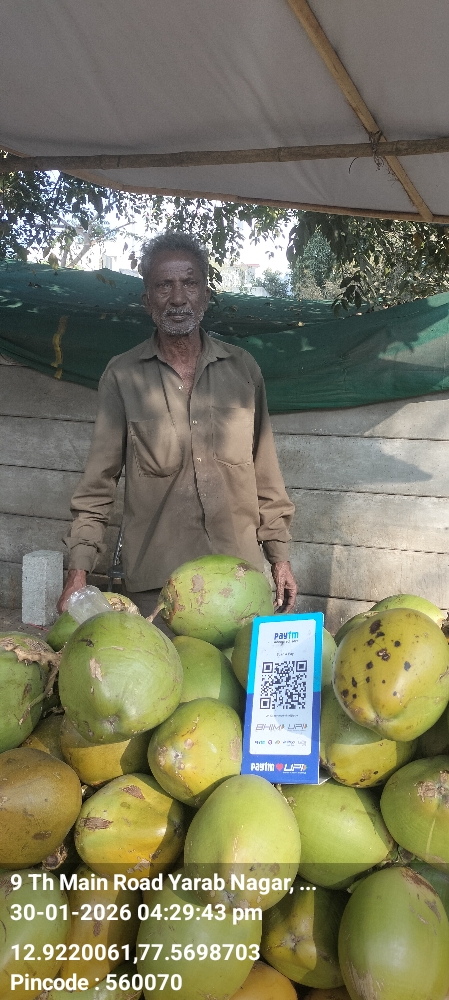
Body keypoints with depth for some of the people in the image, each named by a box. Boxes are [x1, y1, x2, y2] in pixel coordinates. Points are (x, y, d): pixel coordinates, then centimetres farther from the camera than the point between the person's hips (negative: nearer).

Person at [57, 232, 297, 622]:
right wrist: (79, 568, -6)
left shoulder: (243, 368, 7)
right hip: (154, 581, -1)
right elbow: (99, 480, 2)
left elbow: (265, 471, 10)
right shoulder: (122, 375, 2)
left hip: (240, 574, 2)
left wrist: (279, 555, 8)